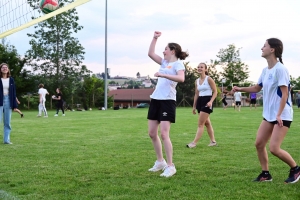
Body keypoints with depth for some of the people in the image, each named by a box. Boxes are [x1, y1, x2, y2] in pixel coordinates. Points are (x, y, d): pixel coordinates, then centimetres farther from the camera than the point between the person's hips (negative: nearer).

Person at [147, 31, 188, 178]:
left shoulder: (178, 64, -7)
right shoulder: (164, 62, 16)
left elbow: (181, 78, -25)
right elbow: (150, 53, 21)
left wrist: (163, 75, -31)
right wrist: (155, 38, 17)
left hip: (168, 101, -8)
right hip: (155, 99, 8)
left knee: (164, 134, -13)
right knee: (152, 133, 9)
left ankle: (170, 166, -5)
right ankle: (160, 161, 22)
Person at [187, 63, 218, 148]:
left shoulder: (209, 79, -7)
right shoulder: (197, 81, 12)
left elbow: (215, 91, -8)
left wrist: (211, 101, -21)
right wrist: (194, 106, 15)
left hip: (207, 101, -7)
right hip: (200, 101, 7)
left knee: (200, 124, -8)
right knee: (207, 123, 13)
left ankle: (194, 143, -9)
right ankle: (213, 141, 23)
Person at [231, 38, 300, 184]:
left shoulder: (280, 69, -17)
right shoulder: (265, 70, 9)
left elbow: (284, 93, -19)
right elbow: (257, 88, 23)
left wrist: (279, 115, -23)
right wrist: (240, 89, 10)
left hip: (282, 115, -8)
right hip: (268, 115, 8)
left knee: (274, 148, -12)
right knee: (259, 144, 4)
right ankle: (265, 174, 17)